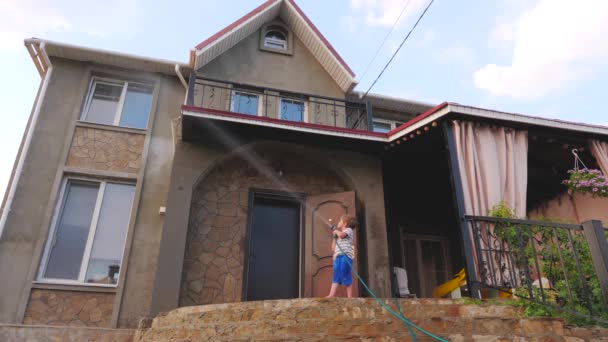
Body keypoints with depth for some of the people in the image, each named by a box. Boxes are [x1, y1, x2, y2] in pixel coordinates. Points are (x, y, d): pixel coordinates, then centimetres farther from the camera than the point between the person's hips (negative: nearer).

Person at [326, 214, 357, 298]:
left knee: (346, 277, -10)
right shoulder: (339, 236, 30)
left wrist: (336, 231, 4)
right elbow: (333, 248, 24)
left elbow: (341, 234, -16)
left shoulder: (348, 230, 8)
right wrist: (334, 237, 22)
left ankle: (349, 297, -8)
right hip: (338, 257, 8)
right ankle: (331, 295, -8)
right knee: (336, 276, -1)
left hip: (345, 256, -8)